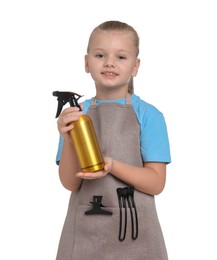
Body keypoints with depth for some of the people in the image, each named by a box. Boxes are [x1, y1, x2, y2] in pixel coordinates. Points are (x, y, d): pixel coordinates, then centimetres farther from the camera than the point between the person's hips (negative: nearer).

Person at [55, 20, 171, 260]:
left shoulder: (149, 115, -7)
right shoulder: (75, 114, 0)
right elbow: (70, 183, -3)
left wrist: (112, 166, -22)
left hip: (135, 230, -1)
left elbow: (156, 183, -8)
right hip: (85, 229, 1)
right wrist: (68, 139, -19)